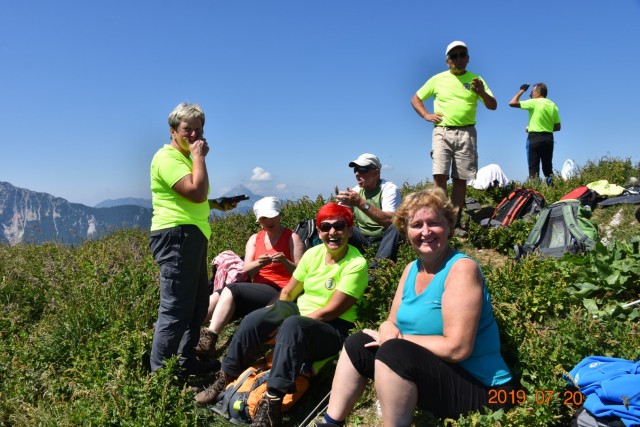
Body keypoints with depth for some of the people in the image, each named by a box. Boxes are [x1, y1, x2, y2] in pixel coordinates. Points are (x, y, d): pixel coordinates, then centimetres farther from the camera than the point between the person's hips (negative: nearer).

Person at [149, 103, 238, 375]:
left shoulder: (185, 158, 23)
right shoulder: (167, 158, -10)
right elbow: (196, 192, -23)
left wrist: (217, 204, 19)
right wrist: (199, 157, -12)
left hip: (192, 236, 11)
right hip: (176, 235, -11)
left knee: (198, 302, 16)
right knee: (175, 308, -9)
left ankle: (187, 360, 28)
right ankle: (160, 372, -1)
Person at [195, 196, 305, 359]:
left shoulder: (292, 238, 4)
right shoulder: (254, 239, 17)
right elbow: (246, 271, 4)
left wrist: (285, 262, -22)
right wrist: (259, 263, -19)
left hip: (280, 295, -5)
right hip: (257, 292, 5)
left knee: (231, 290, -26)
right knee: (218, 295, -21)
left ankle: (209, 338, -35)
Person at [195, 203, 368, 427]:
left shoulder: (357, 264, -15)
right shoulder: (313, 253, 3)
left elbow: (331, 311, -20)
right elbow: (287, 293, 8)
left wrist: (284, 324, -18)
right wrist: (274, 319, -6)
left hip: (334, 330, -6)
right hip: (299, 317, 6)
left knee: (292, 326, -35)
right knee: (255, 318, -17)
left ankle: (272, 402, -37)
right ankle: (225, 379, -3)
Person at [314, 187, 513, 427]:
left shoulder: (462, 268, -19)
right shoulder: (412, 269, 5)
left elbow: (457, 348, -26)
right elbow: (392, 321, 9)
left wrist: (397, 340, -16)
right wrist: (389, 332, -16)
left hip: (478, 388, -8)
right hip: (432, 372, 8)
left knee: (393, 352, -29)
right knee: (359, 343, 3)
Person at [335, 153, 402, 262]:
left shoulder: (389, 188, -13)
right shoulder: (356, 191, 4)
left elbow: (389, 221, -31)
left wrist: (361, 203, -37)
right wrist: (342, 203, -25)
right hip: (363, 239, 5)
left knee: (396, 227, -35)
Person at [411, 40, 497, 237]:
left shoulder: (476, 79, 11)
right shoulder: (438, 79, 10)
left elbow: (493, 106, 6)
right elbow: (415, 99, 16)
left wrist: (482, 92, -14)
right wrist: (426, 115, -1)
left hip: (466, 133, 1)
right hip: (442, 132, -1)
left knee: (460, 180, 2)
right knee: (440, 176, -16)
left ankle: (455, 222, 8)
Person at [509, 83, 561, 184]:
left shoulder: (534, 102, -7)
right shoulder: (553, 105, 12)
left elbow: (512, 103, -8)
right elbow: (557, 127, 12)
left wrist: (522, 90, 3)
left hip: (535, 138, -6)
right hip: (548, 139, 6)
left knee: (533, 168, -6)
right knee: (548, 168, 10)